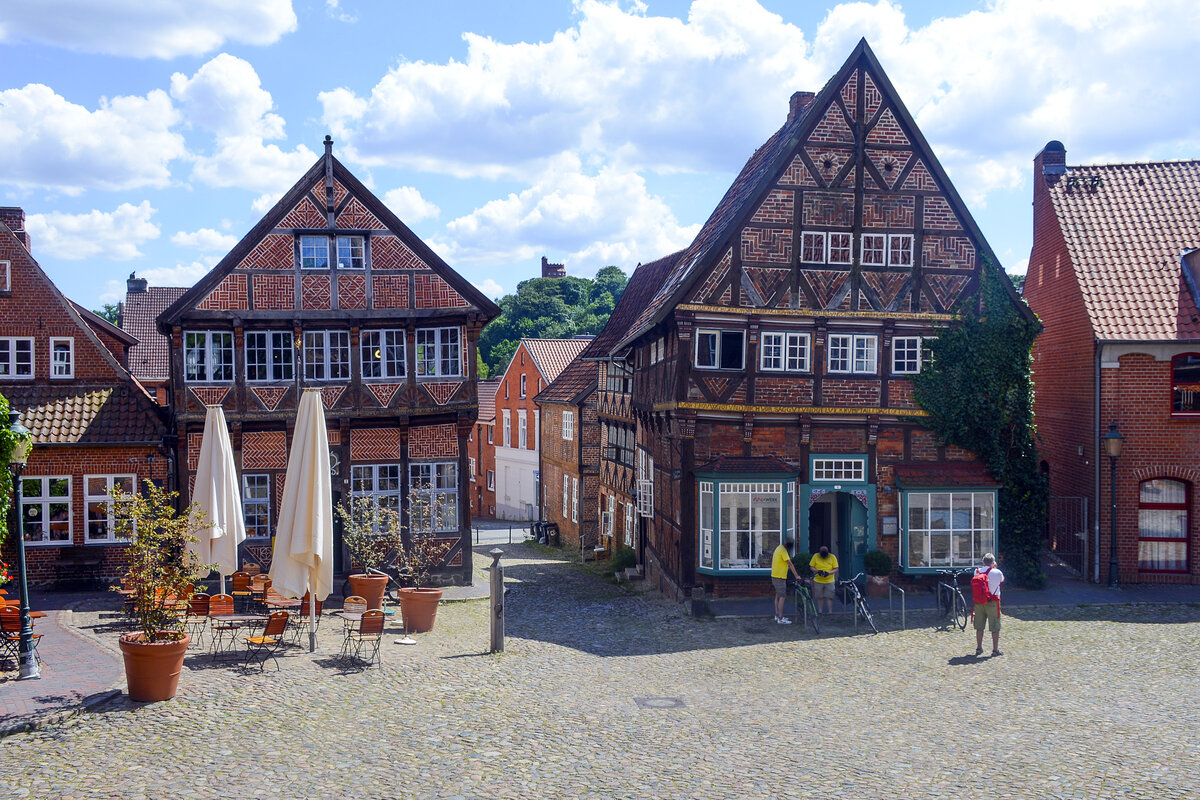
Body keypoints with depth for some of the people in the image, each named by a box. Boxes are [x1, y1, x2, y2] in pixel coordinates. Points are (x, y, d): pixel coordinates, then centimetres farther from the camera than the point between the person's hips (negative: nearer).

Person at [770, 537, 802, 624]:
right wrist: (797, 575, -22)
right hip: (780, 577, -10)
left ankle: (777, 616, 23)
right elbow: (790, 564, -22)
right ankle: (780, 619, -8)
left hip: (775, 576, 10)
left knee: (778, 596, 16)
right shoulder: (783, 550, -20)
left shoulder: (779, 548, 12)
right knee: (782, 597, -8)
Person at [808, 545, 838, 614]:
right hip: (818, 580, 1)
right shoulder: (816, 556, -4)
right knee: (819, 597, 6)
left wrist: (828, 573, -22)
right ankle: (819, 610, 18)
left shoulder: (833, 557, -4)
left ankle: (830, 611, 4)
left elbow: (835, 569, -4)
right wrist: (818, 571, -19)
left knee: (829, 597, -4)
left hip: (829, 581, -1)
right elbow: (811, 567, 0)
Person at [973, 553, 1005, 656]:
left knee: (979, 627, 12)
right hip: (992, 602, -4)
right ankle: (995, 649, 7)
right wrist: (995, 568, 17)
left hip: (978, 602, 4)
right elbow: (1002, 579, 11)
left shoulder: (977, 571, 0)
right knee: (995, 627, 5)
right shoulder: (997, 573, -9)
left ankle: (979, 648, 18)